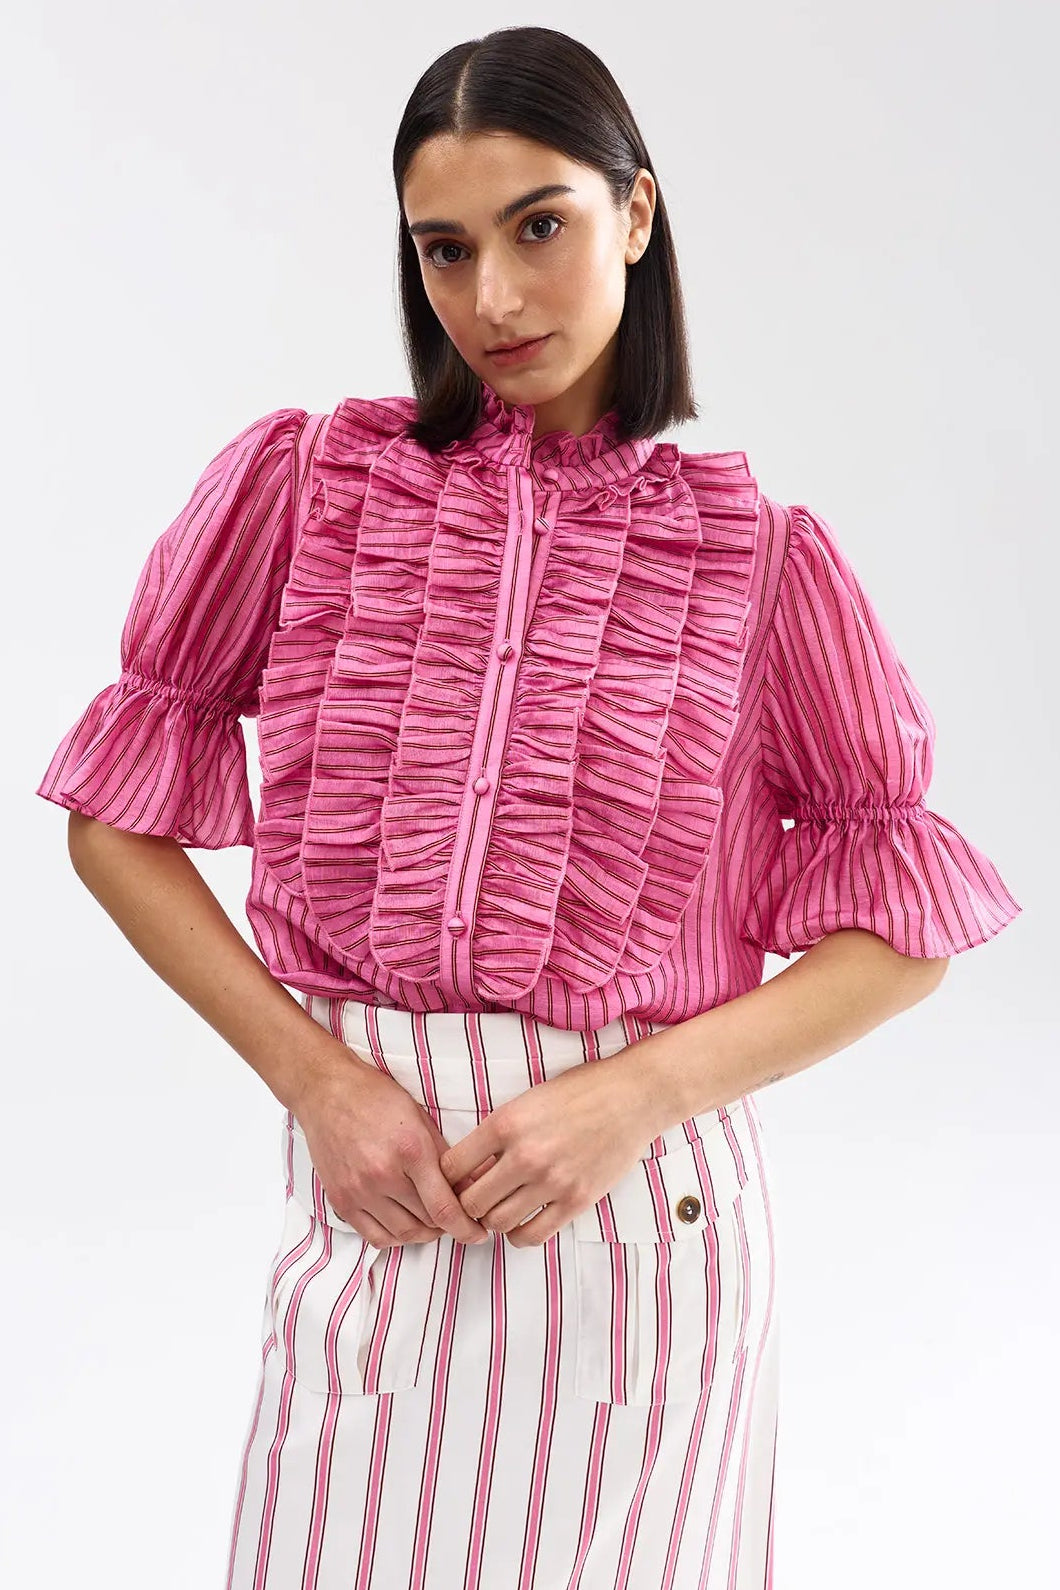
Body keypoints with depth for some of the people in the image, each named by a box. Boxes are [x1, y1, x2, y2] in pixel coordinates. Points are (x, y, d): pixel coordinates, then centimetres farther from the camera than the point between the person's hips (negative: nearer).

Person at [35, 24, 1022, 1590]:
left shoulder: (758, 554, -1)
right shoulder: (303, 481, 0)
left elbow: (905, 926, 0)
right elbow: (117, 820, 3)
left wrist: (638, 1093, -13)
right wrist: (314, 1076, -9)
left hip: (648, 1211, 0)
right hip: (370, 1213, 1)